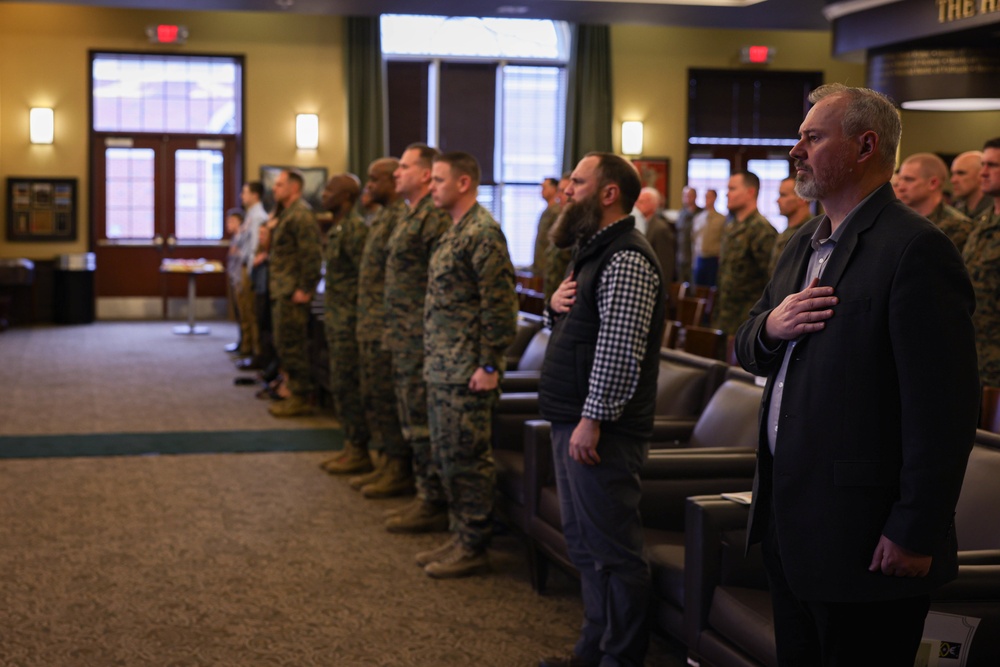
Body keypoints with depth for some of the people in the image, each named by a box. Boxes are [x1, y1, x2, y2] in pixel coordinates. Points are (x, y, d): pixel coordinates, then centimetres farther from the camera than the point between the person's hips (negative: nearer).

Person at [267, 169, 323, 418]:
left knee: (291, 345, -7)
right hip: (281, 291, 11)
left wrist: (304, 289, -22)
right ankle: (295, 393, 22)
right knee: (284, 344, 14)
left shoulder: (301, 214, -14)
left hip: (292, 293, -11)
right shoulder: (287, 213, 19)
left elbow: (312, 253, -21)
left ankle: (301, 399, -1)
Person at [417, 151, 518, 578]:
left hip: (467, 372, -10)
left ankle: (474, 548, 8)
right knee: (446, 457, 15)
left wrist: (489, 366, -19)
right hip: (442, 368, 10)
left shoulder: (482, 233, -15)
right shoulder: (455, 232, 15)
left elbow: (500, 304, -19)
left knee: (468, 459, -2)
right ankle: (461, 538, 25)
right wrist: (434, 360, 19)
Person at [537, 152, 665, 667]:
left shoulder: (627, 260, -16)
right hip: (571, 420, 11)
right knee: (583, 542, 17)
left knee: (612, 548, -3)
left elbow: (620, 348, -23)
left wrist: (592, 420, -24)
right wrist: (555, 303, 3)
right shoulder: (594, 251, 17)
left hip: (600, 430, -11)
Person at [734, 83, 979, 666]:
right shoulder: (804, 246, 14)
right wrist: (770, 327, -5)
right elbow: (748, 352, 19)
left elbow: (944, 410, -21)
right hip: (789, 521, 9)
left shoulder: (915, 249, -17)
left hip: (864, 541, -9)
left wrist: (916, 535, -21)